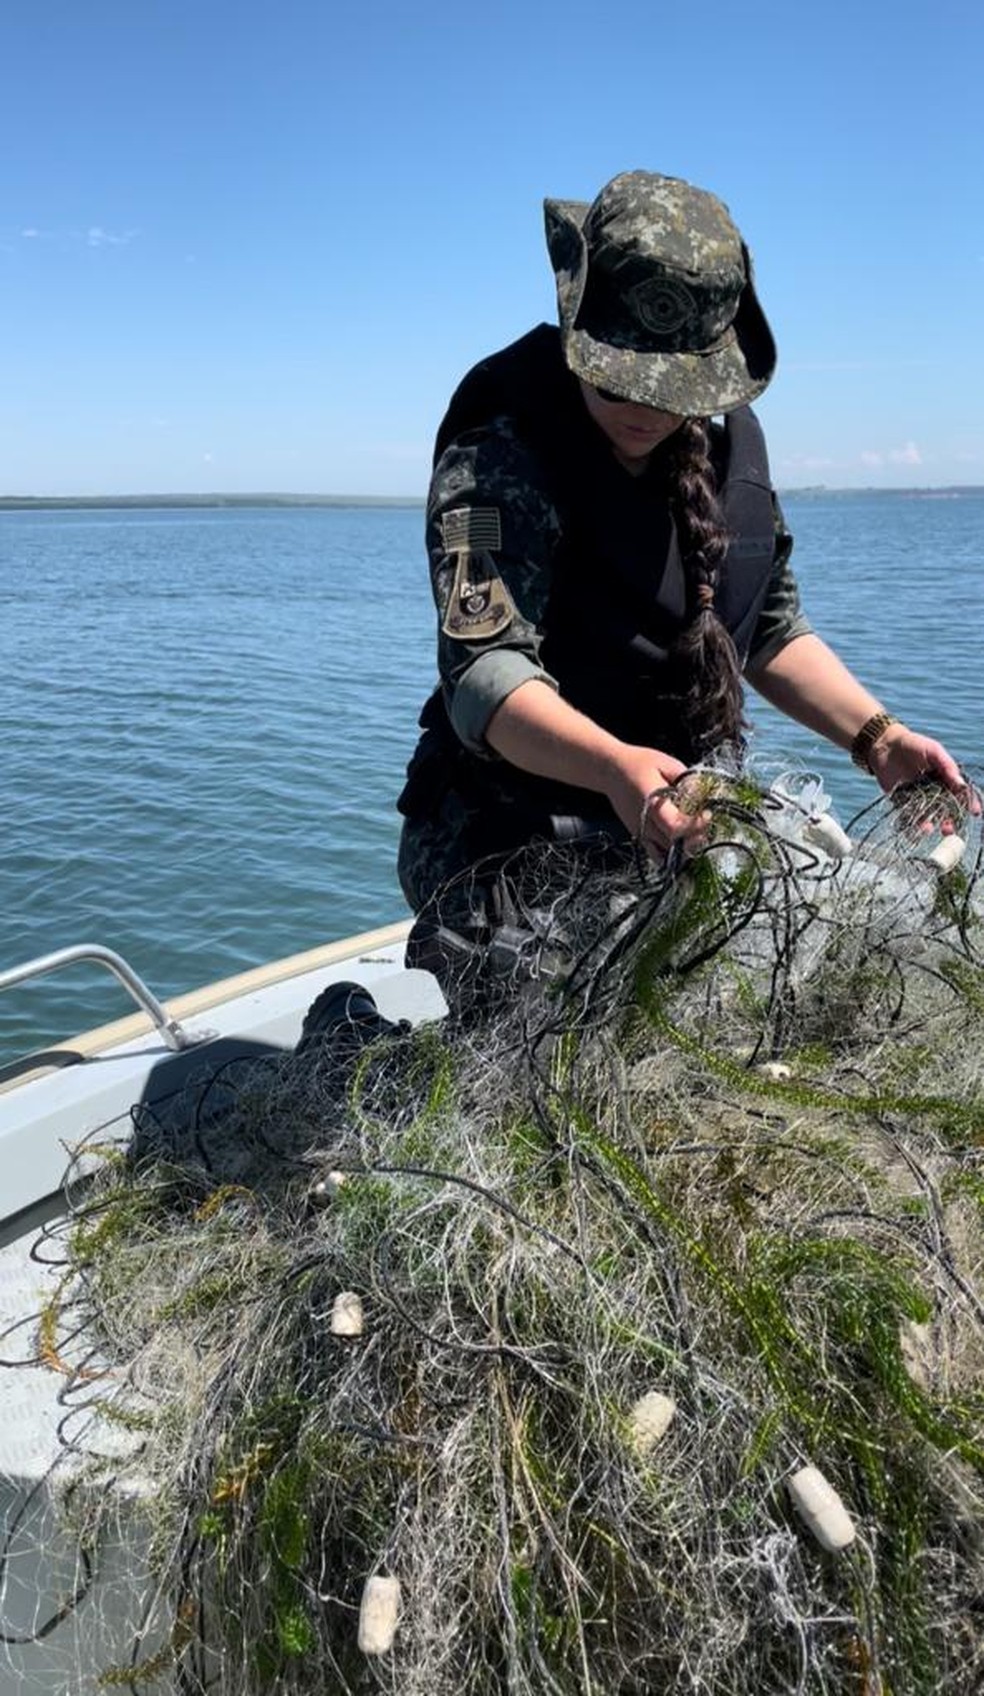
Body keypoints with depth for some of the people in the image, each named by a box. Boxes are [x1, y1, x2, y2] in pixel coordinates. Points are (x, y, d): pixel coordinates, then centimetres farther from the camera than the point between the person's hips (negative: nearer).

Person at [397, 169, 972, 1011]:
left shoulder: (730, 437, 7)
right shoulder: (499, 457, -16)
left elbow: (771, 629, 15)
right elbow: (484, 672, -28)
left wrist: (877, 737, 2)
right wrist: (617, 769, -45)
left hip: (684, 828, 7)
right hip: (521, 847, -7)